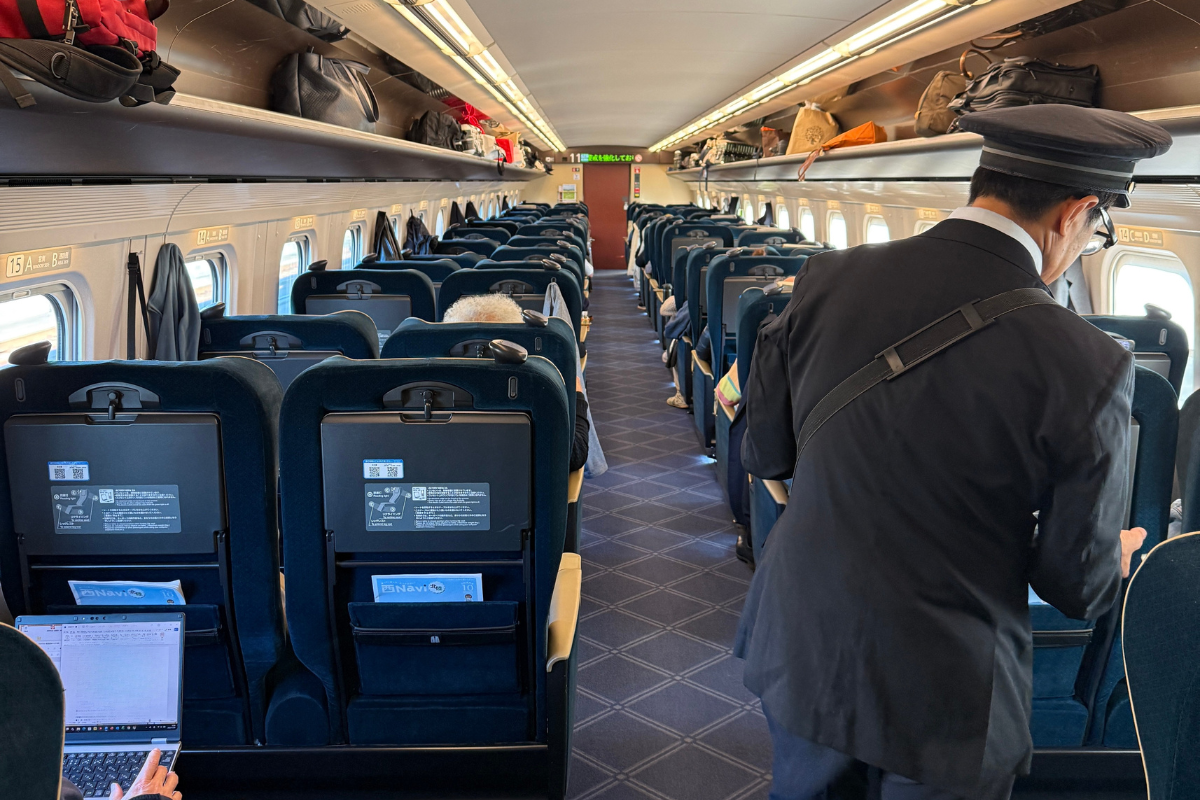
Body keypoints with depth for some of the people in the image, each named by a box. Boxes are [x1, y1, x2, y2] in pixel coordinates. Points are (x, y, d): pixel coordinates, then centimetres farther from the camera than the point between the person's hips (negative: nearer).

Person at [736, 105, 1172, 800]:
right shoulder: (1086, 367, -21)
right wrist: (1120, 558, 15)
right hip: (944, 692, -3)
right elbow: (1079, 586, -9)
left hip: (801, 646, 4)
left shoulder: (829, 279, -10)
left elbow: (765, 453, 1)